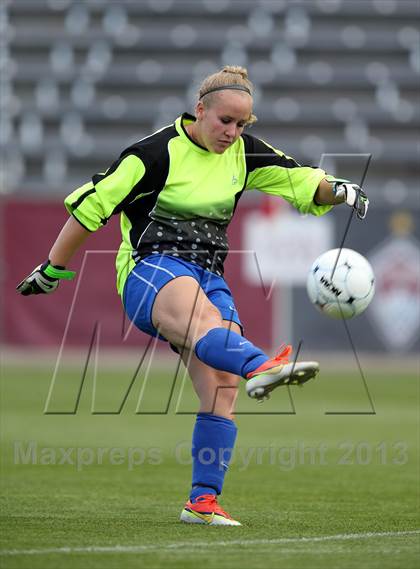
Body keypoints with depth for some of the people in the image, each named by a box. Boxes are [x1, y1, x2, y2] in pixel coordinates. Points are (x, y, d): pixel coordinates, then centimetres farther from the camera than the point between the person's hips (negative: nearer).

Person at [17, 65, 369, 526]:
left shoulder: (242, 152, 11)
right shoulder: (157, 152, -7)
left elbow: (298, 180, 14)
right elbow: (93, 203, -3)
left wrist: (338, 190, -9)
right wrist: (51, 271, 1)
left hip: (209, 276, 7)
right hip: (151, 266, -7)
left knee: (221, 390, -11)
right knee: (204, 318, -41)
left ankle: (203, 502, -6)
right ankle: (259, 367, -74)